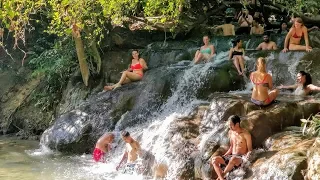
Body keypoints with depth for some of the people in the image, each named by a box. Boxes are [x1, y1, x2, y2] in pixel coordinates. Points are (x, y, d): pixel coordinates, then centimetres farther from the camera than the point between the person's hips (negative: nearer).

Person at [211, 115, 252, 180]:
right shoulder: (230, 132, 10)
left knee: (233, 159, -42)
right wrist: (223, 156, 8)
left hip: (241, 158, -6)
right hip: (231, 156, 7)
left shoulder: (245, 134, -8)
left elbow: (250, 150, -5)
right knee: (214, 160, -17)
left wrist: (247, 156, -25)